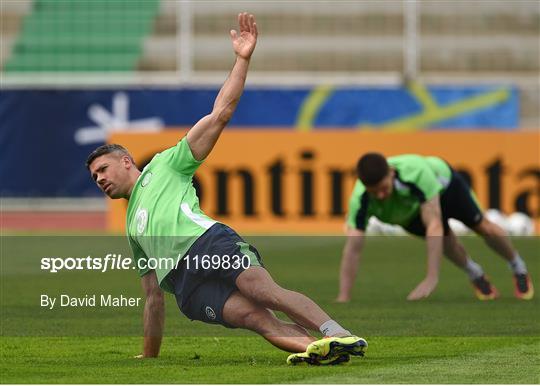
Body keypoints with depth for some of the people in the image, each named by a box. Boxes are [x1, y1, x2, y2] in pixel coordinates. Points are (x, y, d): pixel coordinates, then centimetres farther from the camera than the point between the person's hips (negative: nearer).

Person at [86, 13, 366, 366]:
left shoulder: (164, 165, 25)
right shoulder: (132, 228, 40)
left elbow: (220, 115, 15)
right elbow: (154, 298, 40)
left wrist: (242, 61, 6)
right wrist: (149, 359, 37)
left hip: (211, 242, -3)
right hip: (186, 285, 3)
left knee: (261, 289, -35)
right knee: (257, 317, -28)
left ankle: (339, 336, -47)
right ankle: (317, 348, -50)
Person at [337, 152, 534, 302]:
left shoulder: (416, 171, -51)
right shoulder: (360, 200, -43)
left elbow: (434, 225, -52)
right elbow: (352, 250, -44)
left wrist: (431, 279, -57)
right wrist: (343, 299, -51)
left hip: (440, 179, -2)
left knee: (483, 227, 5)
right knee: (445, 239, -11)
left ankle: (519, 269, 34)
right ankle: (476, 275, 22)